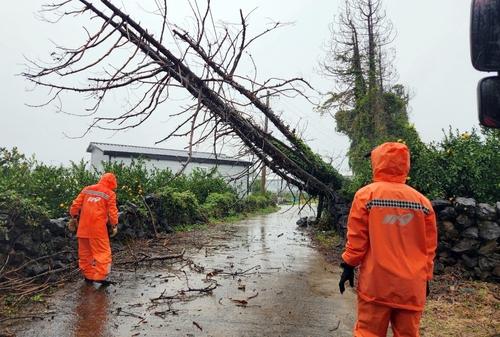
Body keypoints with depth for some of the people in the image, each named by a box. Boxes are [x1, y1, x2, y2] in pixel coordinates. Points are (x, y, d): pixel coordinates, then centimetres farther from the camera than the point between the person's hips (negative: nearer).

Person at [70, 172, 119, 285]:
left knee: (85, 252, 16)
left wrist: (74, 217, 21)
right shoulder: (110, 194, -2)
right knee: (102, 252, 1)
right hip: (98, 228, -5)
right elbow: (112, 212, -4)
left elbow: (76, 204, 10)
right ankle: (100, 276, -4)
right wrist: (114, 225, 4)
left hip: (83, 227, 5)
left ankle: (88, 275, 24)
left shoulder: (86, 189, 12)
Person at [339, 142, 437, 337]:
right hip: (412, 285, 3)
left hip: (376, 282, -3)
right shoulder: (423, 201, 3)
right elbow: (429, 246, 7)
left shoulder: (366, 195, -6)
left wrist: (348, 266, 5)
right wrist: (426, 277, 18)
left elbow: (356, 237, -5)